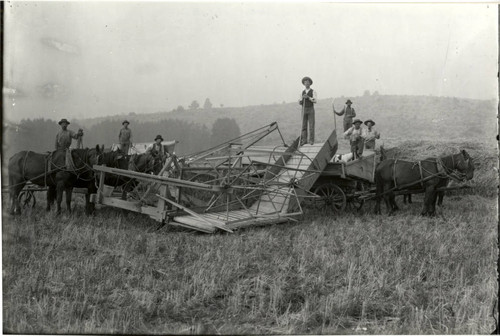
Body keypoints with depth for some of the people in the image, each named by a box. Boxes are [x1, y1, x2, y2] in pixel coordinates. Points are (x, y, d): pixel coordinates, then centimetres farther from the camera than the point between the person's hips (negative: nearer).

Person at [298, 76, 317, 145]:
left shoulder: (313, 92, -1)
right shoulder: (302, 92, 13)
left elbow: (315, 101, -14)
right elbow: (300, 103, 13)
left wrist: (308, 97, -26)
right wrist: (300, 101, -11)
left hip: (311, 110, -4)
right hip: (304, 110, 4)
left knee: (311, 125, -6)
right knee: (304, 125, 1)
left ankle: (311, 140, -3)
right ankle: (304, 140, 3)